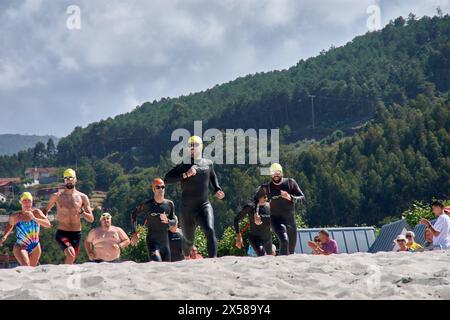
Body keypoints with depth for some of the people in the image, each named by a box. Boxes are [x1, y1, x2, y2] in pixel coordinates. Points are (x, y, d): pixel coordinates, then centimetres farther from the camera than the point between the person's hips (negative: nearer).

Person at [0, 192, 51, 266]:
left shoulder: (36, 213, -10)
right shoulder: (15, 216, -7)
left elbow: (48, 224, -23)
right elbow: (10, 225, 16)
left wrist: (34, 218, -33)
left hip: (35, 248, 2)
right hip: (20, 247, -2)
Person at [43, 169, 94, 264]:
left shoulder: (82, 197, 5)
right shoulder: (57, 196, 4)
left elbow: (91, 219, 3)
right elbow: (46, 210, 19)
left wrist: (82, 212, -16)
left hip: (76, 234, 2)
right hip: (62, 233, -2)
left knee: (71, 260, 7)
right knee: (71, 255, -28)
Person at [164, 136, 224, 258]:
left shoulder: (208, 163, 9)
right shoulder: (183, 165, -3)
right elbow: (167, 179, -15)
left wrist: (217, 189, 16)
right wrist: (185, 175, -24)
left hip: (204, 206, 1)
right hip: (187, 209, -1)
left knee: (210, 231, -26)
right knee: (189, 239, 13)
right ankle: (186, 258, 46)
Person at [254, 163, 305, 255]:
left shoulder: (290, 183, 0)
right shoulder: (266, 187, -1)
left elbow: (302, 198, -4)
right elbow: (255, 200, 13)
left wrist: (290, 198, -22)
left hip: (290, 220, 3)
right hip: (276, 219, -3)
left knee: (292, 248, 10)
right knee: (284, 241, -29)